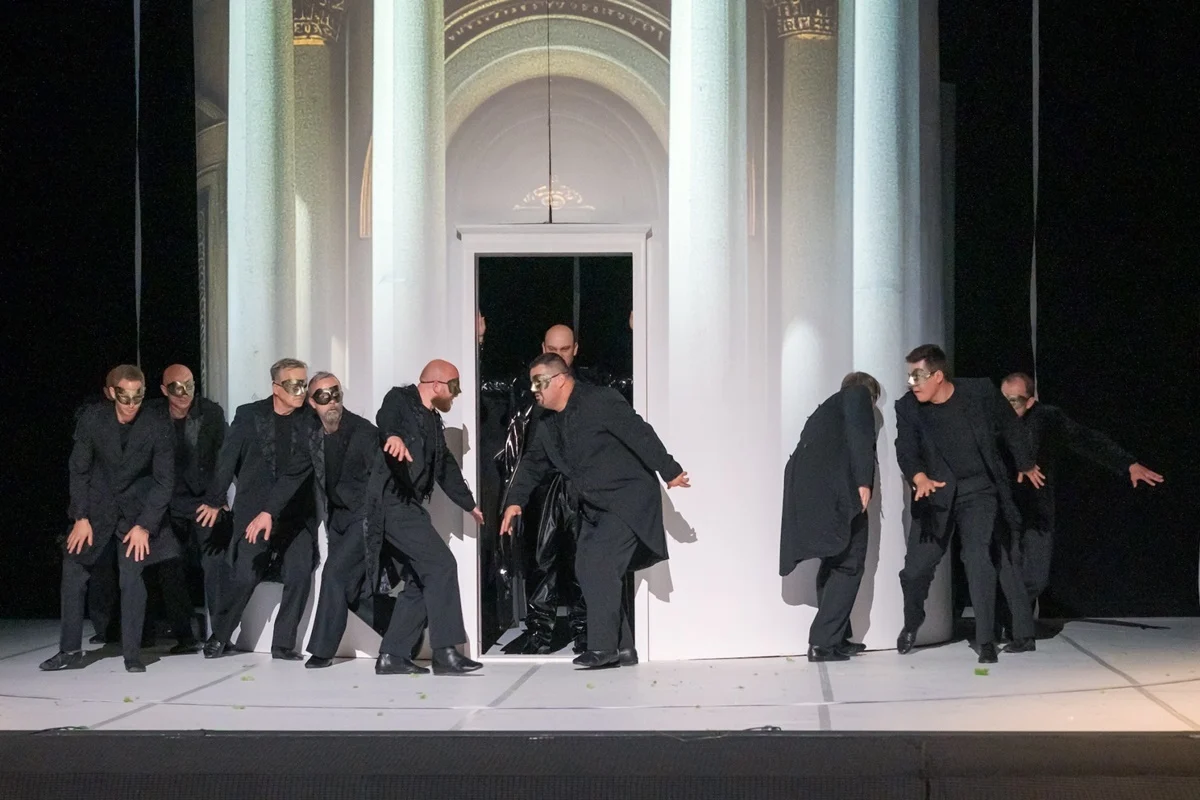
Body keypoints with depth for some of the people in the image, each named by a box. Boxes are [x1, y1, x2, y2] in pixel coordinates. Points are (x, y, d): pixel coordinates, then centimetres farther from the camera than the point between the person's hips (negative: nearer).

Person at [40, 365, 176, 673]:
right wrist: (81, 518, -9)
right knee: (73, 570, -1)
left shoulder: (157, 426, -15)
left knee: (133, 577, -11)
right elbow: (79, 470, -4)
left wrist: (145, 526, -15)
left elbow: (164, 481, -10)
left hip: (138, 508, -2)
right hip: (97, 506, 2)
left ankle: (132, 653, -2)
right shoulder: (92, 418, -11)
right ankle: (70, 650, 10)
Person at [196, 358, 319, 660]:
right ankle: (219, 637, 12)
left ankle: (283, 643, 5)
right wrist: (214, 501, 6)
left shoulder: (310, 421, -2)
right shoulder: (249, 415, -2)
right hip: (254, 509, -1)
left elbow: (300, 469, -8)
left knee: (300, 576, -8)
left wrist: (271, 511, -14)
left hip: (296, 512, 2)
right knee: (245, 576, -7)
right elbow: (227, 459, 3)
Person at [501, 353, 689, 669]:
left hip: (629, 499, -9)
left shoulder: (600, 401, -13)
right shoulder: (549, 427, 12)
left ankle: (603, 646, -15)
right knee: (588, 570, 3)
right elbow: (533, 464, 15)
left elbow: (640, 434, -17)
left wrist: (669, 472, -19)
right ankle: (621, 647, 11)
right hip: (595, 507, 9)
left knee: (599, 563, -19)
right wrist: (516, 501, 1)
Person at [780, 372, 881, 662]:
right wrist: (863, 482, -13)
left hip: (805, 486, 8)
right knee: (849, 564, -3)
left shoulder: (828, 407, 35)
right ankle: (823, 642, -8)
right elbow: (859, 434, -5)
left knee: (833, 562, 16)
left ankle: (834, 638, 17)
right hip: (834, 486, -8)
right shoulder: (858, 395, 14)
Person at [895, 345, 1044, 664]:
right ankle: (912, 624, 29)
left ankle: (986, 640, -11)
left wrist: (1026, 465, 15)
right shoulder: (907, 407, -9)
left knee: (977, 556, -20)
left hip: (980, 490, -2)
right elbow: (906, 450, -19)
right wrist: (920, 478, -39)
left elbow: (1010, 426, 3)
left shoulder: (980, 391, -12)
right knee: (916, 566, -1)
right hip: (937, 492, 2)